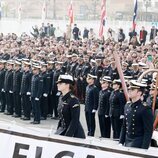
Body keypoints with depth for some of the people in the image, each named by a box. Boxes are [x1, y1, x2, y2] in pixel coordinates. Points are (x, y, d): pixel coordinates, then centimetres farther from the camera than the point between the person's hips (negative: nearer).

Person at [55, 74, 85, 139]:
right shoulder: (61, 98, 8)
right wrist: (57, 131, 13)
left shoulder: (73, 100, -16)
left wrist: (67, 136, -21)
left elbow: (75, 121, -19)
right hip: (62, 129, 7)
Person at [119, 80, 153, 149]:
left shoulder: (145, 109, -14)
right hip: (127, 142, 7)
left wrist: (144, 149, -18)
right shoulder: (127, 106, 8)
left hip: (138, 144, -7)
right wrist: (121, 142, 12)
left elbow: (148, 131, -14)